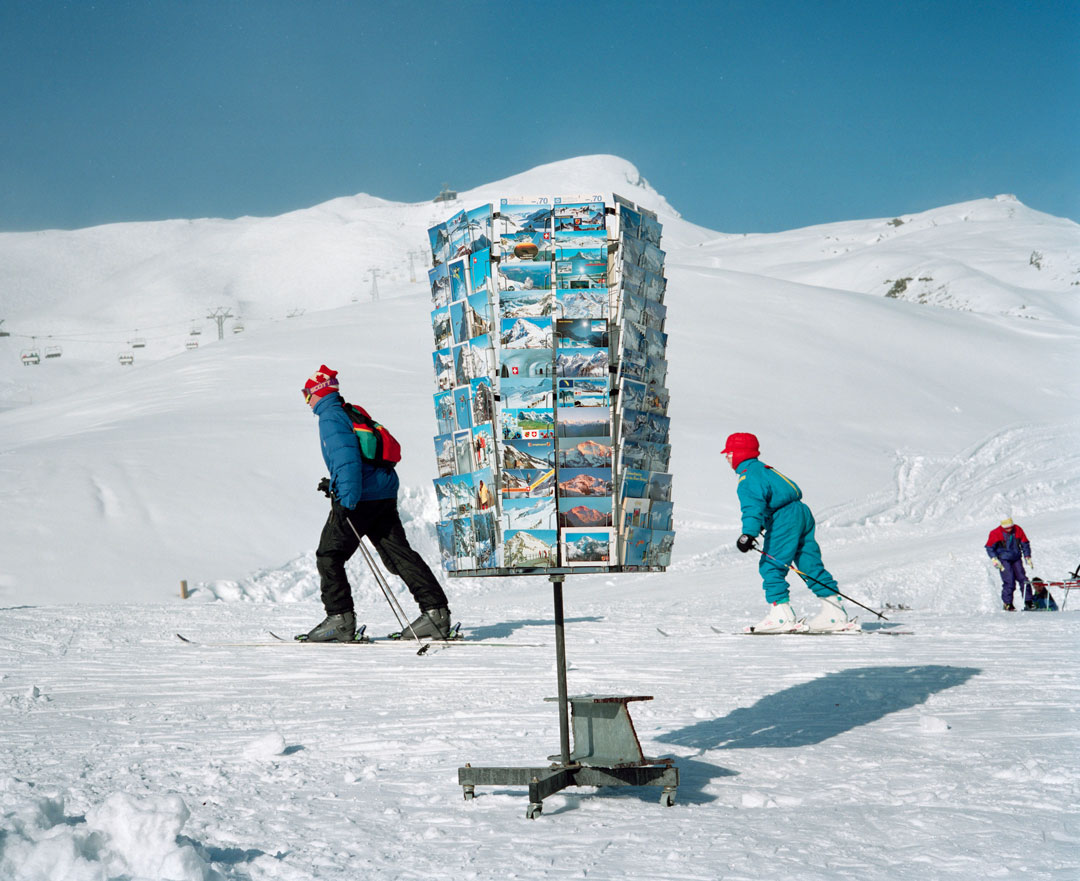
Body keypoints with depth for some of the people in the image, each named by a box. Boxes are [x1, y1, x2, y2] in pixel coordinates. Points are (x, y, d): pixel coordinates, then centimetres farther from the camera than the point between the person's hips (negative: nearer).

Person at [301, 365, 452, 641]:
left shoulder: (331, 417, -8)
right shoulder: (351, 413, 21)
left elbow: (346, 455, -21)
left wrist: (347, 497, -27)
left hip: (358, 498, -9)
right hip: (385, 495, 9)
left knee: (329, 556, 3)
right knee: (398, 553, 7)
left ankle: (340, 619, 2)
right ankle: (436, 611, 1)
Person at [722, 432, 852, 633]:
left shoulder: (748, 478, -9)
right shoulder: (763, 469, 23)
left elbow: (753, 506, -26)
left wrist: (748, 533, -37)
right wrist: (760, 525, 44)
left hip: (783, 520, -10)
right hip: (802, 512, 10)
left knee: (770, 566, -6)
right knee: (811, 565, 11)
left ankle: (781, 615, -11)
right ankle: (836, 613, 12)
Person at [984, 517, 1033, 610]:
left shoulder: (1018, 530, -1)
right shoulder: (996, 533, -11)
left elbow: (1025, 544, 11)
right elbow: (989, 548, -3)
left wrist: (1027, 557, 6)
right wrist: (995, 560, -12)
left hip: (1016, 559, 4)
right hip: (1004, 561, -4)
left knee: (1023, 580, -2)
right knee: (1009, 582, -13)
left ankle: (1028, 602, 5)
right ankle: (1007, 604, -3)